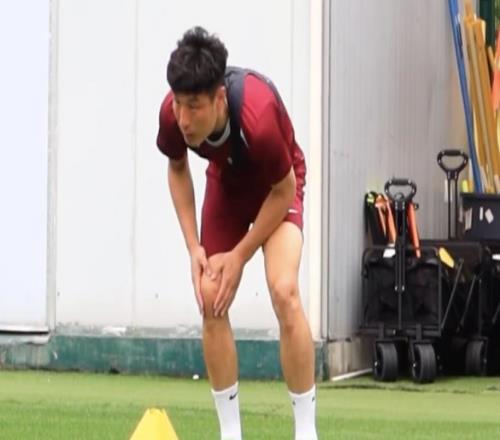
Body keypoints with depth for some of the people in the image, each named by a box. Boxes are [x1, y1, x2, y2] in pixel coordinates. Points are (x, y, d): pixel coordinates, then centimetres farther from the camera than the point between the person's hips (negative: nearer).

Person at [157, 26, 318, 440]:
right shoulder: (172, 115, -28)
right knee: (211, 299, -5)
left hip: (276, 187, -5)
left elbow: (284, 190, -22)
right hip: (225, 184, 5)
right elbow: (177, 167, -3)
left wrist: (240, 256, -17)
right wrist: (194, 246, -9)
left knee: (284, 291, -24)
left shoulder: (258, 117, -42)